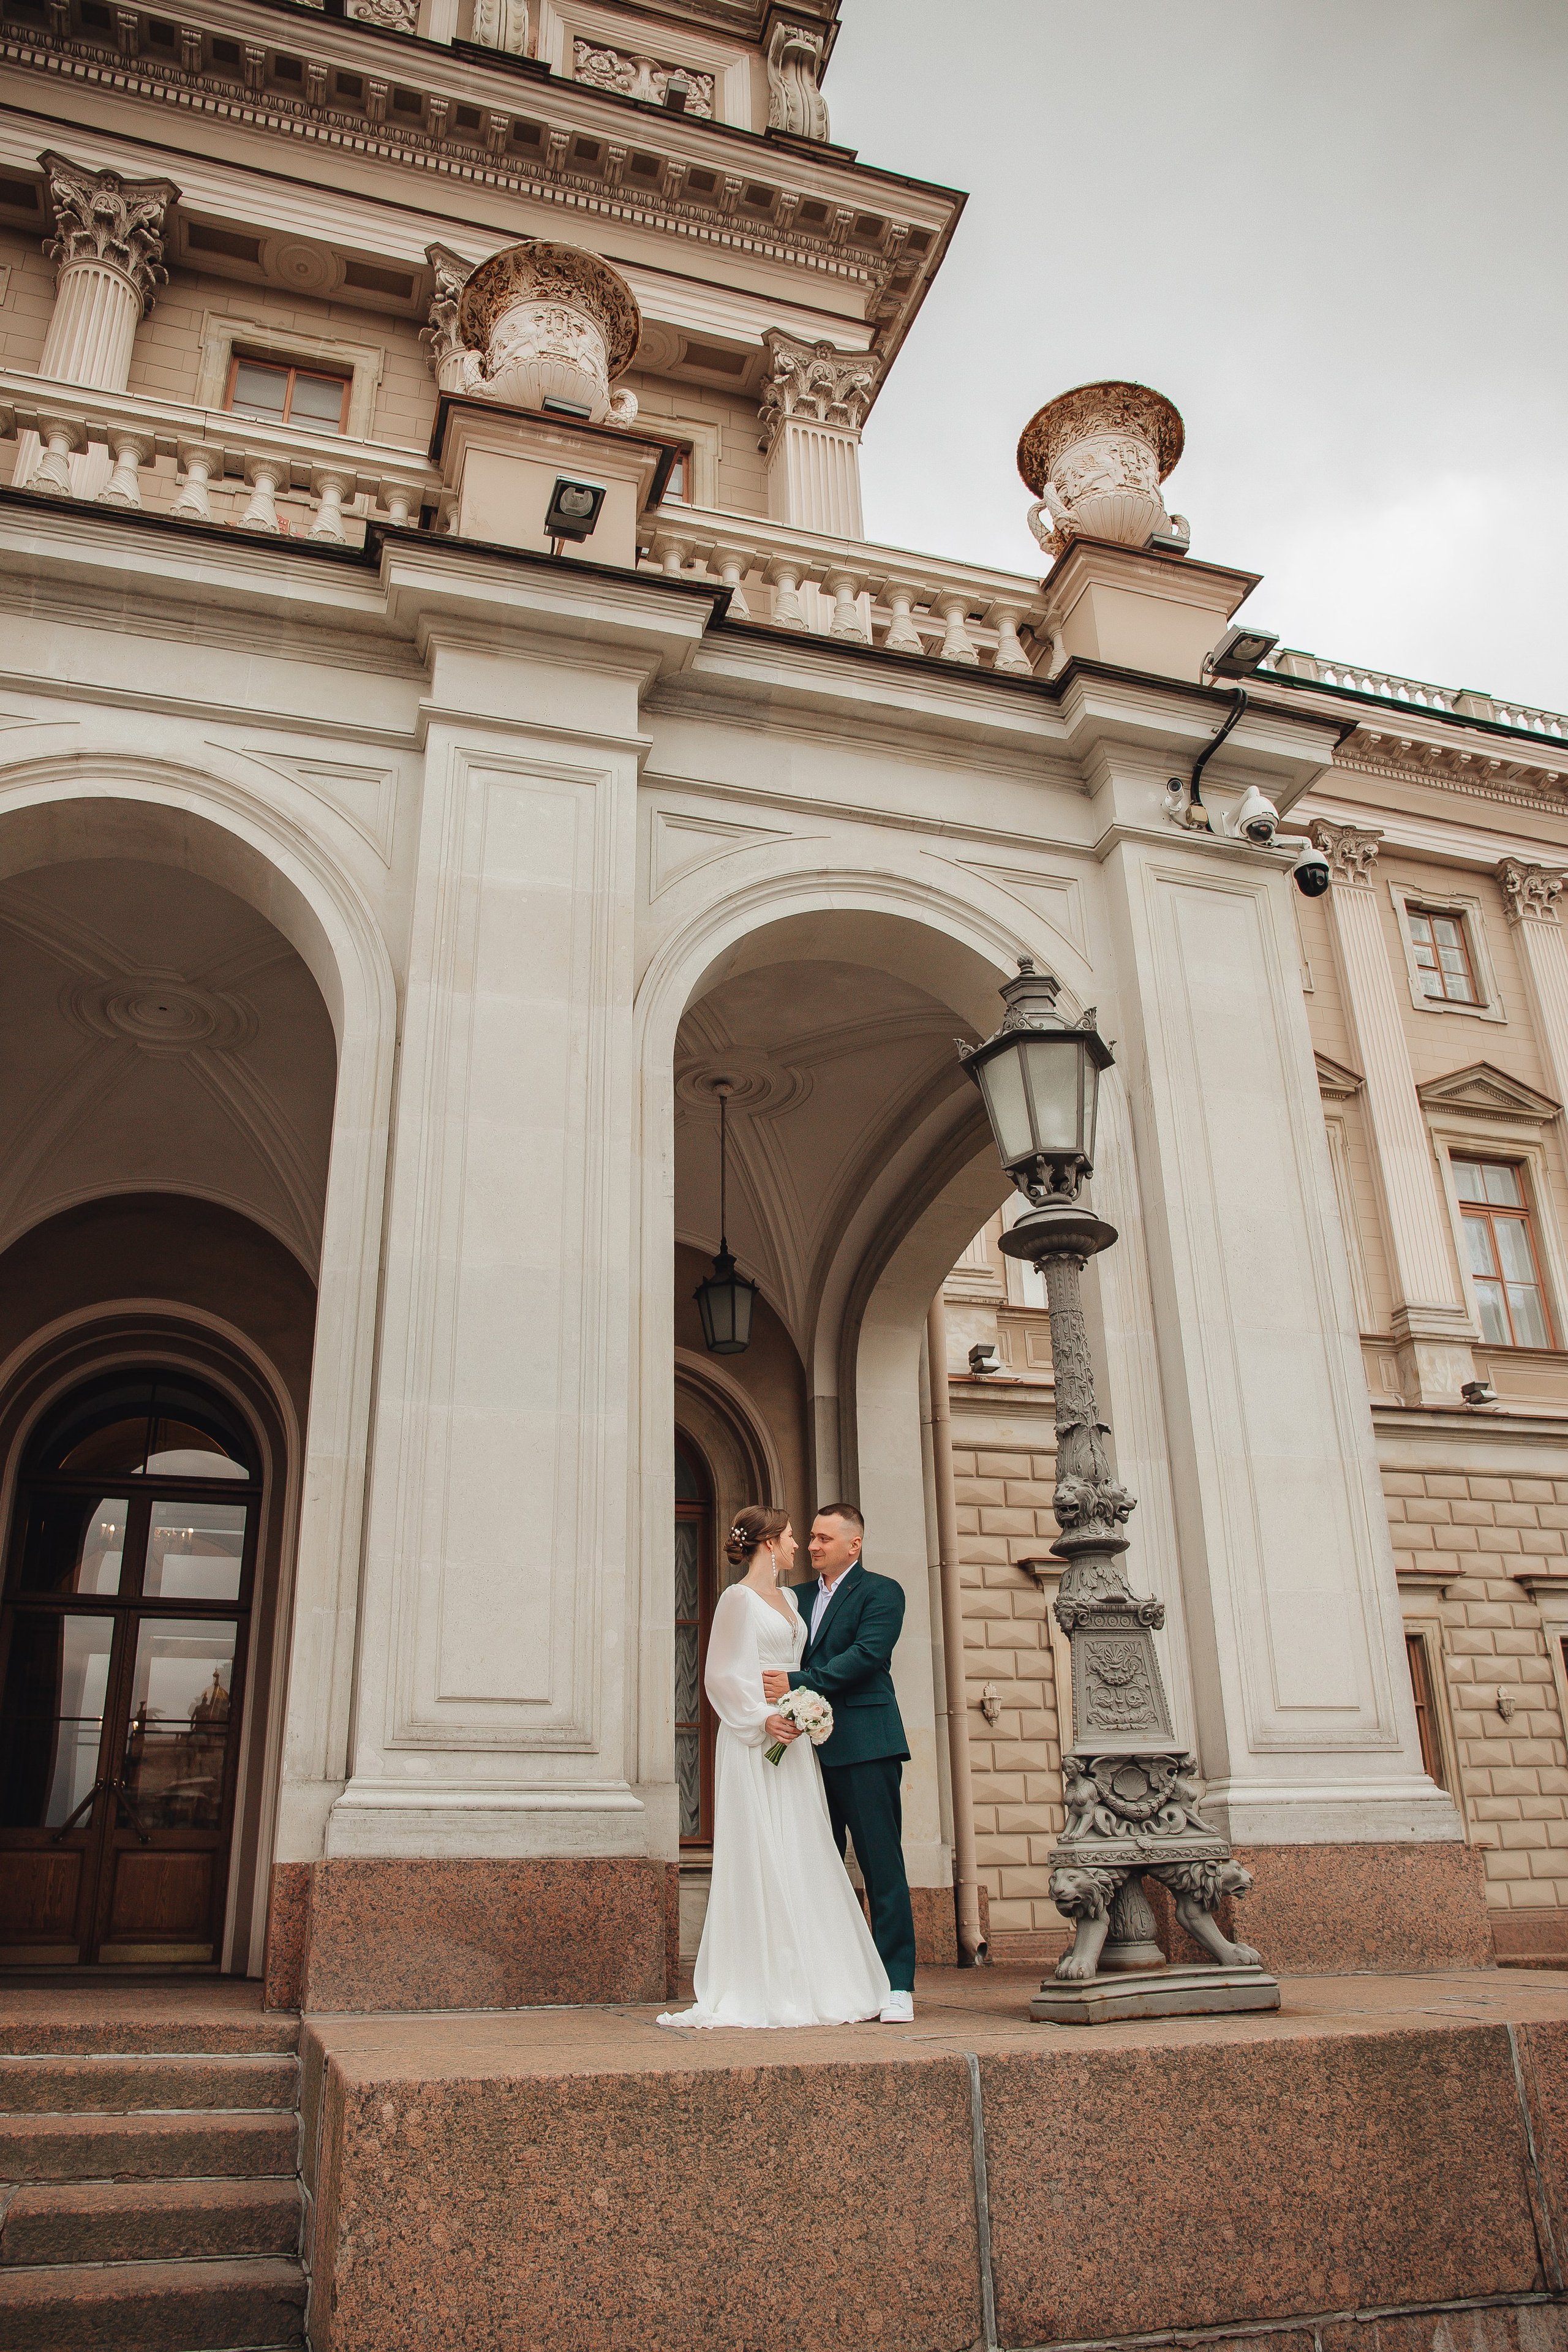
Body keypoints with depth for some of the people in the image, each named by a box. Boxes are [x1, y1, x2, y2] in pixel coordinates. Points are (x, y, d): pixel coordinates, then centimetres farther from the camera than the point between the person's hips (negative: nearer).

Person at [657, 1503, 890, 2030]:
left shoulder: (789, 1599, 17)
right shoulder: (738, 1599, -6)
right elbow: (721, 1676, -10)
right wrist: (762, 1717, -20)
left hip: (794, 1740, 8)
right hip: (752, 1742, -8)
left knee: (802, 1858, 6)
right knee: (759, 1860, -6)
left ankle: (808, 1984, 12)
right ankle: (762, 1989, 0)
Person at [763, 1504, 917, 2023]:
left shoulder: (881, 1592, 0)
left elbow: (866, 1655, -13)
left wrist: (797, 1684, -19)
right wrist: (777, 1698, -4)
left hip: (864, 1746, -6)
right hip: (812, 1746, 6)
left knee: (882, 1865, -4)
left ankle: (897, 1985, 1)